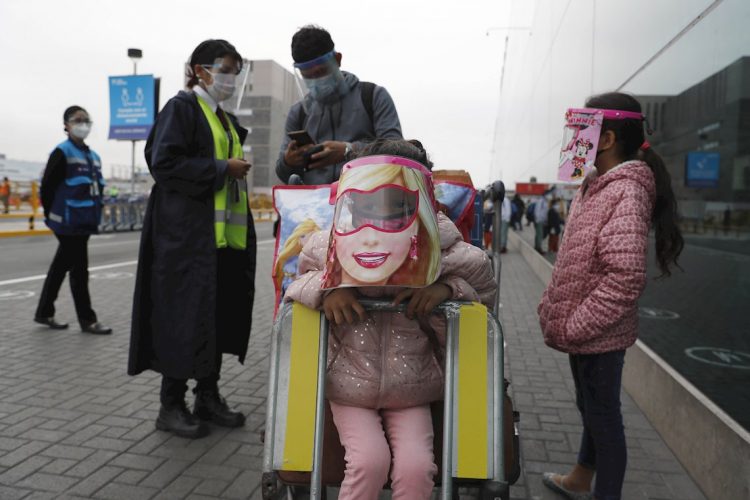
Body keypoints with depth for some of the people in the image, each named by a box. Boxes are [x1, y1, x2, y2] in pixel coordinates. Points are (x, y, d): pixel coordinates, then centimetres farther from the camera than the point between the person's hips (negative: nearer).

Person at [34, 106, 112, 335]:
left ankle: (44, 313, 29)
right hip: (68, 223, -8)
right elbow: (47, 186, -10)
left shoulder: (93, 156, 14)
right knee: (79, 270, -3)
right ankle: (87, 320, 6)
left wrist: (94, 213, 9)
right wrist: (53, 216, -3)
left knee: (60, 267, 16)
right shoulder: (62, 152, -9)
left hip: (85, 223, 8)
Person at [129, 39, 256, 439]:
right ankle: (171, 406, 9)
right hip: (187, 231, -8)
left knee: (220, 314, 9)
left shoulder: (224, 119, 20)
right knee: (186, 316, -4)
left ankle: (208, 396, 20)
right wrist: (221, 169, -15)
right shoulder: (182, 107, -4)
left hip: (224, 234, 8)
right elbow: (164, 162, -16)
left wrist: (238, 169, 8)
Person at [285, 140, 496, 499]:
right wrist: (324, 289, -19)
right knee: (369, 460, -21)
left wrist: (447, 288, -23)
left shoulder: (442, 254, -15)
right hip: (349, 390, 0)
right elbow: (299, 282, 6)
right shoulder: (328, 249, -13)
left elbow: (483, 292, 1)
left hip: (412, 392, 1)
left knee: (416, 467, -16)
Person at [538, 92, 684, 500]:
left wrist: (574, 326, -22)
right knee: (590, 408, 25)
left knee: (603, 417, 6)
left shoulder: (626, 192, -20)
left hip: (598, 334, -9)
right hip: (583, 330, 9)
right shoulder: (597, 186, 9)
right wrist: (554, 306, 12)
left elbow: (626, 277, -28)